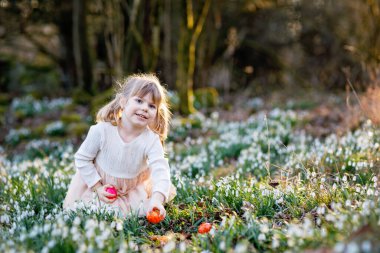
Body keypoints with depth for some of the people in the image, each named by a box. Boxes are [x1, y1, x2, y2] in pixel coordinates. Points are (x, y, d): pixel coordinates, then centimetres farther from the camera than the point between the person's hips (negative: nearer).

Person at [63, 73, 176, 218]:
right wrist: (98, 187, -16)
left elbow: (161, 172, -38)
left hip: (132, 188, 1)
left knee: (148, 211, -7)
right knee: (74, 209, -3)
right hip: (98, 180, 0)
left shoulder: (151, 140, -27)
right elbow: (82, 159, -14)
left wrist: (156, 199, -56)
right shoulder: (101, 131, -27)